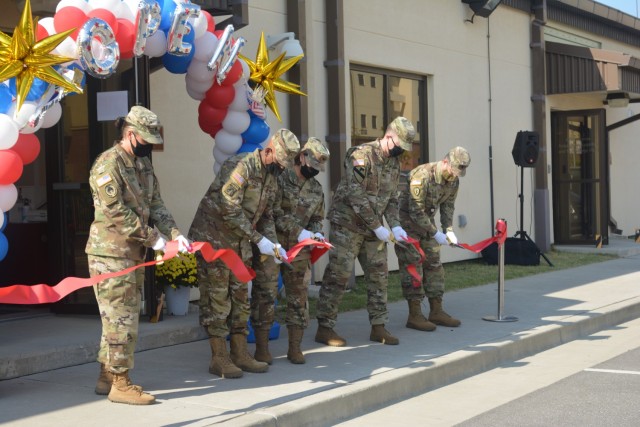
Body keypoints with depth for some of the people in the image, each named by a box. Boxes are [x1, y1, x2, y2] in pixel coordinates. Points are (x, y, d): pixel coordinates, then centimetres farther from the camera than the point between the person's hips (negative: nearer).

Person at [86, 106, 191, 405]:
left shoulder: (143, 164, 13)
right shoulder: (108, 164, -15)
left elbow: (155, 205, 10)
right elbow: (116, 212, -21)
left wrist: (174, 234, -6)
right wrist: (152, 237, -18)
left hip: (134, 254, 9)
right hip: (111, 253, -9)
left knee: (124, 316, 13)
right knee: (121, 318, -6)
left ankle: (107, 377, 23)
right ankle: (120, 384, 1)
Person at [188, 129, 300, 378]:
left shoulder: (271, 177, 8)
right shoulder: (240, 167, -21)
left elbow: (266, 216, 15)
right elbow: (229, 210, -27)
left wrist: (274, 244, 1)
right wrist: (258, 239, -24)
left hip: (240, 245, 9)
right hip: (214, 240, -9)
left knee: (240, 298, 10)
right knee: (217, 300, -4)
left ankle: (240, 354, 17)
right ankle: (219, 358, 2)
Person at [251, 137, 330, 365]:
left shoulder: (316, 189, 10)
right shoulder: (279, 179, -12)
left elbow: (317, 218, 19)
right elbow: (274, 212, -19)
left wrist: (316, 233, -3)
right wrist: (298, 231, -21)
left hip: (299, 248, 6)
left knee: (299, 294, 3)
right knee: (265, 292, -5)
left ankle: (295, 347, 13)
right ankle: (261, 347, 4)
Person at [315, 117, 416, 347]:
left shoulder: (394, 162, 8)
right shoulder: (362, 155, -18)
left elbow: (392, 198, 14)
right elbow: (356, 197, -22)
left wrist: (395, 225, -2)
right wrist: (378, 228, -19)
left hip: (373, 228, 8)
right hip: (348, 224, -8)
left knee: (378, 274, 6)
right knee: (338, 275, -5)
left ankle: (378, 327, 14)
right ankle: (324, 328, 3)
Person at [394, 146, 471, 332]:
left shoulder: (453, 180, -4)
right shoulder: (422, 175, -28)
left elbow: (448, 206, 7)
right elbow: (416, 211, -27)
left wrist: (448, 230, -8)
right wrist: (436, 234, -24)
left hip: (427, 220, 8)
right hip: (407, 221, -8)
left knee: (434, 264, 7)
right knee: (413, 265, -9)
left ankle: (436, 311, 14)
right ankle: (415, 315, -5)